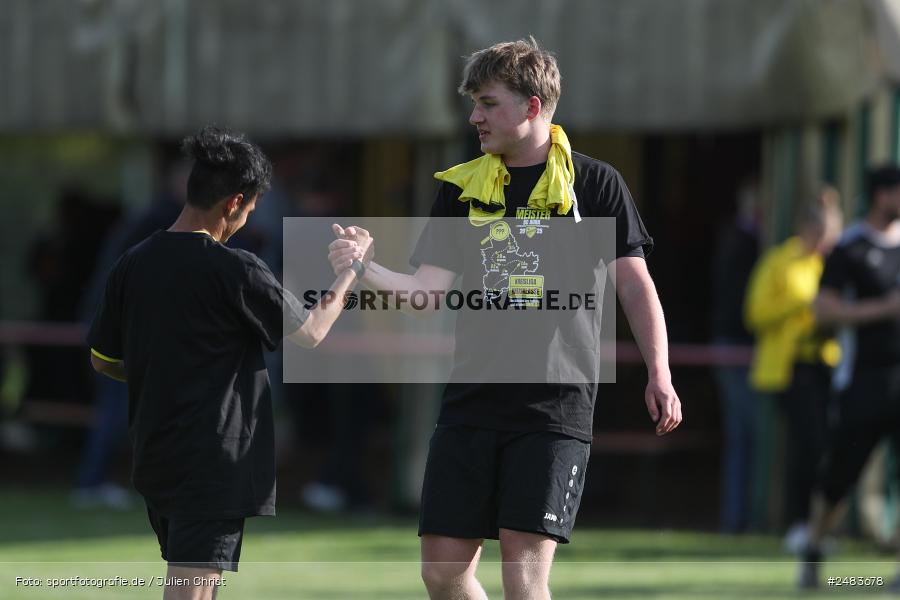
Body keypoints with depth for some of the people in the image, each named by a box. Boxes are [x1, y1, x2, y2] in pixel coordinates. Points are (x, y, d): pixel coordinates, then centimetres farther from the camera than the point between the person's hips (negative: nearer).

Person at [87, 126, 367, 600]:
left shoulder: (132, 266, 3)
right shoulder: (234, 270, -15)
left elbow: (102, 360, 12)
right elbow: (310, 333, -3)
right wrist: (350, 272, 12)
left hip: (153, 456, 7)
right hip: (215, 464, -7)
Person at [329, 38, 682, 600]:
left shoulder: (594, 183, 2)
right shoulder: (462, 188, 11)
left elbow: (634, 283, 3)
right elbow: (428, 289, 7)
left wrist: (659, 375, -6)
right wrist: (365, 268, -11)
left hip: (555, 406, -4)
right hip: (471, 402, 4)